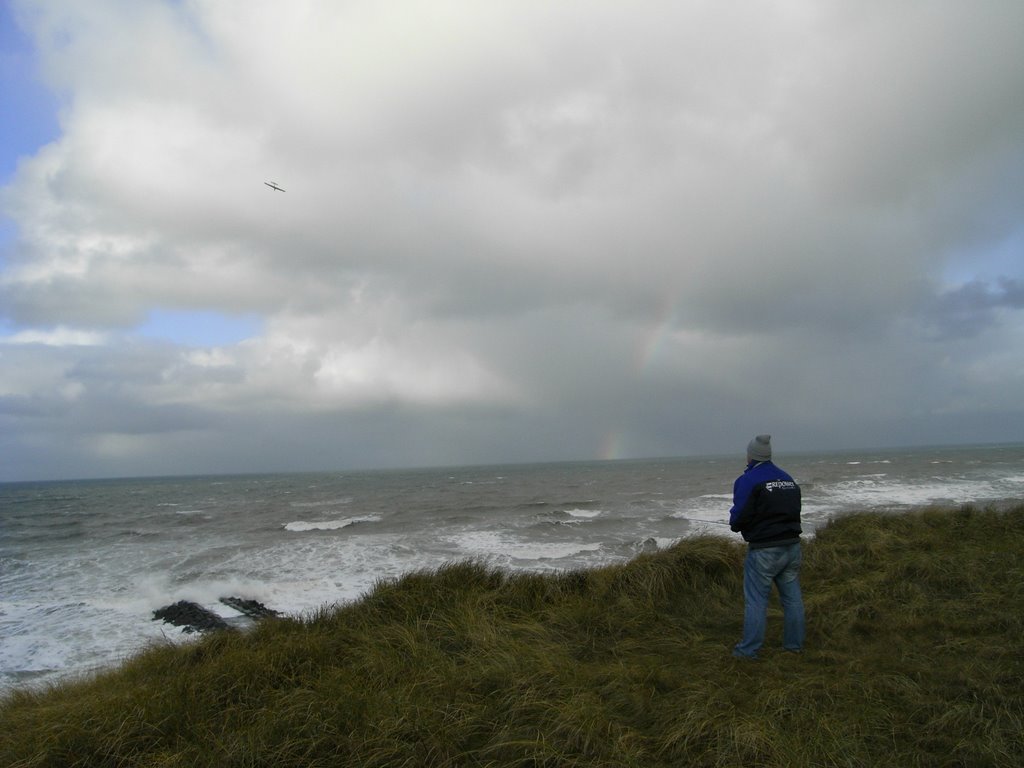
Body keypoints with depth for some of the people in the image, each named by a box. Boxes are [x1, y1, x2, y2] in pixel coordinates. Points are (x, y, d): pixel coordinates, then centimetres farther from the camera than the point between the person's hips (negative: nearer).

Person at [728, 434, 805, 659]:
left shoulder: (747, 480, -12)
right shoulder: (788, 479, 11)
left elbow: (739, 516, -16)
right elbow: (794, 510, 15)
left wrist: (735, 524, 5)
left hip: (764, 550, -7)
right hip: (791, 546, 7)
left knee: (755, 600, 0)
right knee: (792, 596, 14)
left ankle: (749, 649, 5)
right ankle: (794, 644, 23)